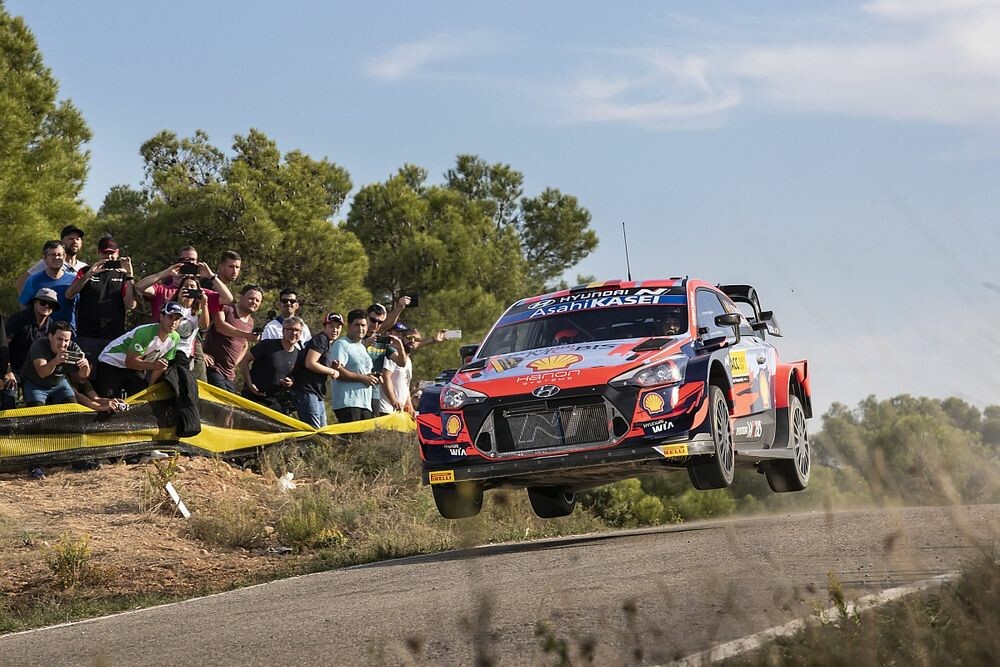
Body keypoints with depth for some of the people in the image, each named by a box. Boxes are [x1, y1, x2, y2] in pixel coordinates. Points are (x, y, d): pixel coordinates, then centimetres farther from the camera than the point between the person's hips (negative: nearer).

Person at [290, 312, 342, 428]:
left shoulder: (328, 343, 21)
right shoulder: (320, 339, -10)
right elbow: (310, 363, -21)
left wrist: (333, 366, 6)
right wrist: (332, 372, -11)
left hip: (317, 393, 11)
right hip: (306, 390, -11)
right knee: (314, 430, -14)